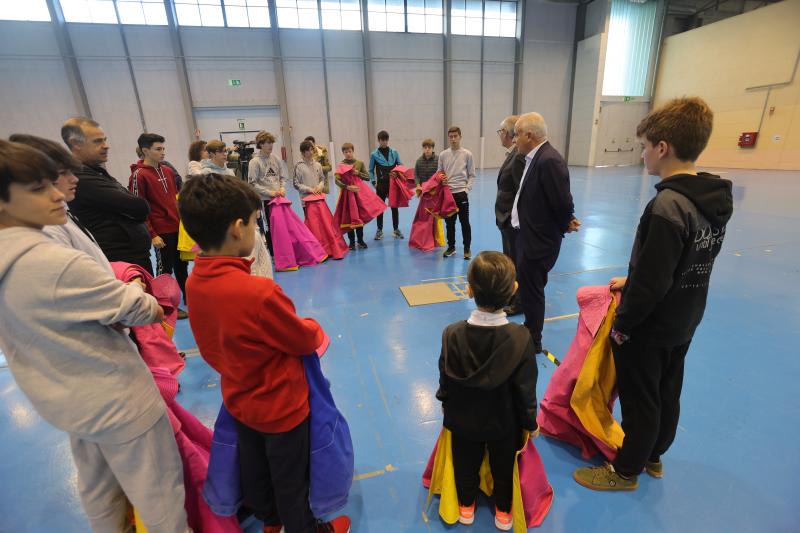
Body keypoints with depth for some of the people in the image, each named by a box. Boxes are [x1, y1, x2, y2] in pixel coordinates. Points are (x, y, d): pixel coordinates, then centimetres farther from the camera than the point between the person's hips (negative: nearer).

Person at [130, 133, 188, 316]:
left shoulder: (168, 171, 9)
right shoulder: (139, 175, -11)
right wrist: (152, 235, -15)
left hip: (178, 227, 6)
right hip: (162, 232, -6)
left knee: (182, 265, 16)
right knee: (164, 269, 5)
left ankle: (188, 297, 31)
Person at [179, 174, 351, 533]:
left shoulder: (193, 283, -12)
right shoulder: (259, 292, -37)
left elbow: (211, 348, 1)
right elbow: (305, 340, -21)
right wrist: (314, 327, 0)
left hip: (239, 399, 8)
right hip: (282, 405, -7)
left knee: (254, 472, 29)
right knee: (291, 481, 18)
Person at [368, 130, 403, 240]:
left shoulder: (394, 152, 3)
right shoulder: (374, 154, 0)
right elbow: (371, 170, 6)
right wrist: (373, 182, -6)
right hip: (381, 184, -1)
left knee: (394, 207, 8)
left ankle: (396, 229, 21)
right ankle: (379, 230, 18)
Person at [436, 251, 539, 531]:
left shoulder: (452, 334, -26)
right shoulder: (520, 337, -28)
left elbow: (445, 381, -12)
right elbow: (525, 389, -17)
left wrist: (446, 404, 10)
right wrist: (531, 422, 2)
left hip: (463, 420, 1)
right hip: (505, 422, 0)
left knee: (466, 463, 26)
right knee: (503, 466, 26)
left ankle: (466, 506, 49)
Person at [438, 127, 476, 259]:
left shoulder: (467, 154, 0)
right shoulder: (443, 155, 4)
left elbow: (472, 175, 2)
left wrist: (467, 188, -9)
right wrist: (441, 179, -9)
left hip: (461, 193, -2)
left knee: (464, 222, 3)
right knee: (449, 222, 10)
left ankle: (467, 248, 15)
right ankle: (451, 247, 23)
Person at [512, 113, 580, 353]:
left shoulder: (549, 160, -22)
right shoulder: (535, 158, 8)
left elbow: (563, 203, -23)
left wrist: (563, 227, -5)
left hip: (538, 241, -10)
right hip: (528, 236, 10)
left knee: (531, 292, 4)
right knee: (528, 289, 21)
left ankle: (533, 342, 22)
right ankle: (530, 332, 40)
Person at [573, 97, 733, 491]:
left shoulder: (667, 207, -29)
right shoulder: (716, 199, 0)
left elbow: (651, 283, -28)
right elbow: (682, 265, 8)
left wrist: (622, 324, -15)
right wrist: (632, 281, 10)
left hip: (650, 328, -8)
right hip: (683, 324, 9)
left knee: (639, 400, 10)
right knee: (667, 393, 24)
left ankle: (625, 471, 32)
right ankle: (653, 456, 47)